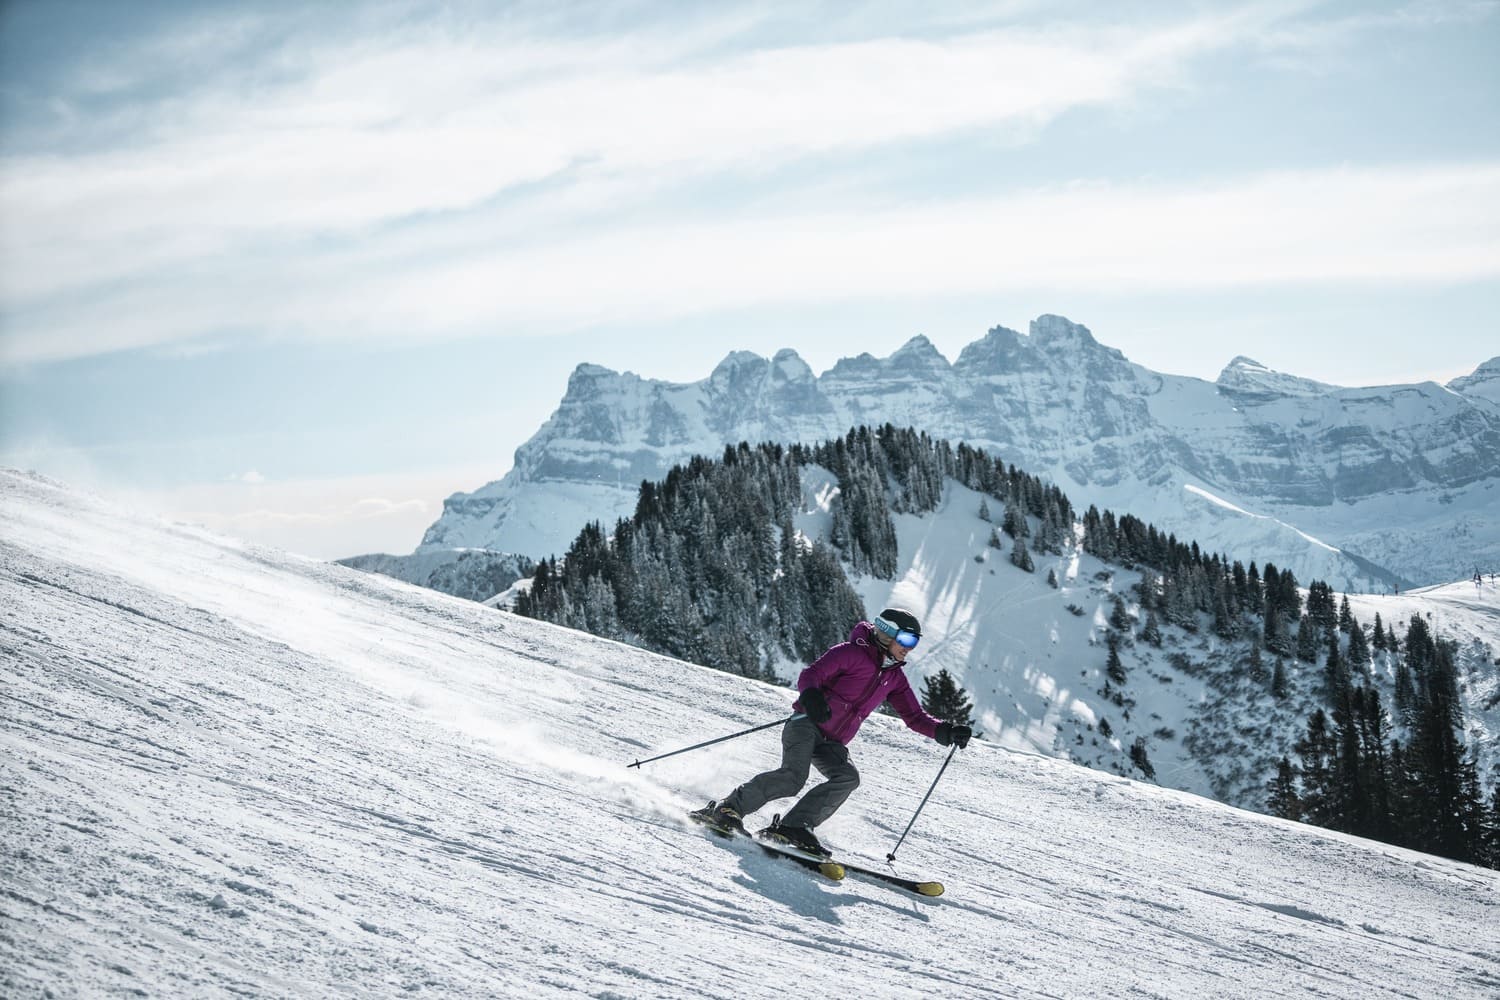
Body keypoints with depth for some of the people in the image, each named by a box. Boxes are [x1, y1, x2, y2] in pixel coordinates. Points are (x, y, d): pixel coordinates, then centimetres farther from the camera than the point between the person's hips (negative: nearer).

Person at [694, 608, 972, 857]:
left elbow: (915, 717, 18)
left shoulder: (895, 678, 16)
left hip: (832, 744, 7)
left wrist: (946, 732, 1)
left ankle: (793, 827, -25)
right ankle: (728, 808, -16)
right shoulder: (852, 653, -5)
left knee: (848, 778, -24)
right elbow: (810, 675, -14)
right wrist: (811, 696, -36)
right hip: (807, 724, -7)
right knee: (793, 777, -29)